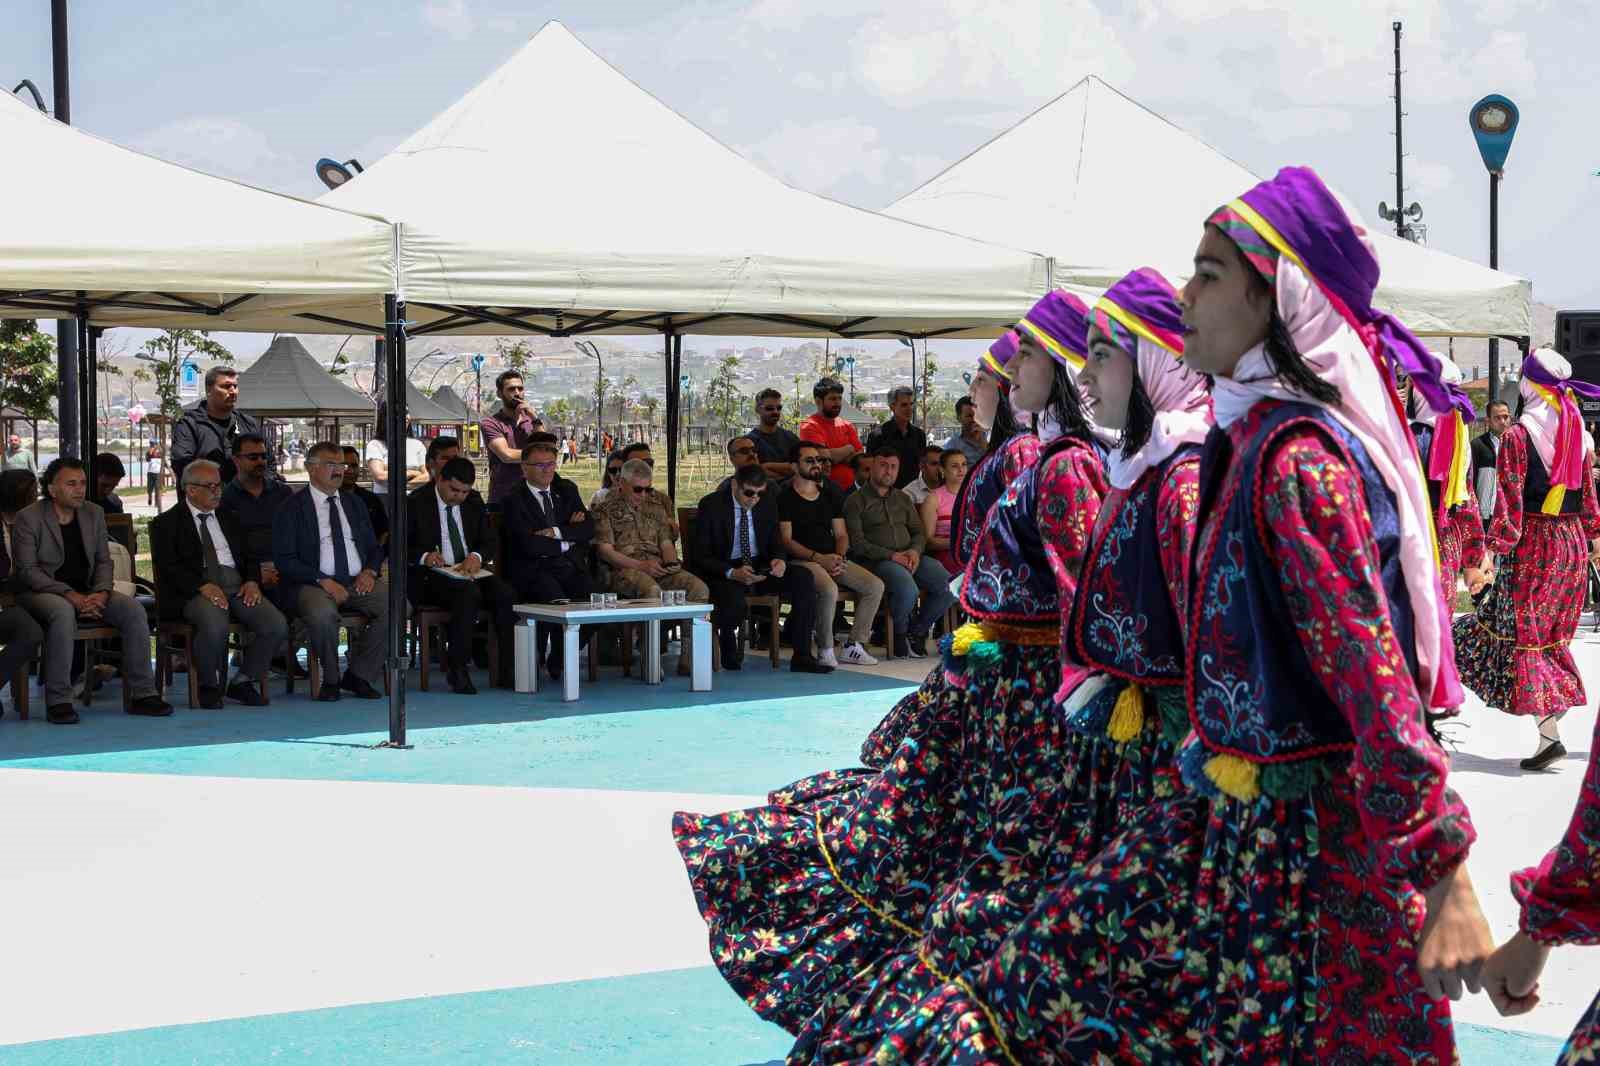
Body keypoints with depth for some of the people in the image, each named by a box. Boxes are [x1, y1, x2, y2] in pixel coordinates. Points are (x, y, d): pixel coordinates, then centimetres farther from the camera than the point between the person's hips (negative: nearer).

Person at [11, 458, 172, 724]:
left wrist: (101, 592, -12)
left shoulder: (94, 514, 10)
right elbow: (27, 570, -13)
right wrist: (70, 596, -24)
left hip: (85, 592, 5)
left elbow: (103, 561, 10)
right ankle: (58, 701, -35)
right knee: (63, 612, -40)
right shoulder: (28, 518, -7)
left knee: (133, 609, -19)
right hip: (40, 593, -5)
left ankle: (142, 694, -17)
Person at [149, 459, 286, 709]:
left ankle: (244, 682, -1)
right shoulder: (166, 523, 7)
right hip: (194, 590, -5)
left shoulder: (228, 520, 26)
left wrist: (252, 581, -2)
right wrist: (203, 586, -20)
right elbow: (168, 567, -5)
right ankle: (209, 687, -11)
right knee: (215, 626, -37)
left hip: (237, 585, 5)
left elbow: (250, 557, 21)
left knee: (277, 625, -21)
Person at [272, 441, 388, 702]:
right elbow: (284, 559, -6)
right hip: (312, 583, -5)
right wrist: (322, 581, -18)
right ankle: (330, 680, -11)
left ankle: (358, 675, -7)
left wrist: (370, 571, -1)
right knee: (322, 613, -38)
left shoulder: (354, 506, 20)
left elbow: (374, 548, 23)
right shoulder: (292, 508, 2)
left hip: (358, 582, 5)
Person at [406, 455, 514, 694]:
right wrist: (424, 556, -21)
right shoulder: (415, 503, -1)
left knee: (505, 594, -24)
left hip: (469, 571, 5)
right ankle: (457, 670, -29)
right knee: (469, 593, -36)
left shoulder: (474, 501, 14)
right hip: (430, 576, -5)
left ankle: (508, 669, -20)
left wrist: (476, 556, -8)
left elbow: (487, 541, 15)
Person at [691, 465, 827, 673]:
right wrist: (732, 573, -27)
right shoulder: (711, 506, -8)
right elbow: (701, 556, -11)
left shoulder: (766, 506, 7)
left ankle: (802, 656, -18)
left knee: (803, 577, -20)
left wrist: (779, 561, -12)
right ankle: (728, 644, 2)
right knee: (735, 605, -38)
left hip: (760, 569, 5)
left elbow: (776, 545, 14)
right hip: (723, 573, -5)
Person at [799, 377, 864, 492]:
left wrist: (836, 455, -12)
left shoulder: (847, 426, 10)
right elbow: (825, 456, -19)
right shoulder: (809, 426, -7)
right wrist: (848, 449, -2)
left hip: (849, 490, 5)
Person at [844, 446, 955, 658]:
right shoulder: (856, 501, 4)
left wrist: (915, 551, -4)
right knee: (907, 590, -36)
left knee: (950, 587, -18)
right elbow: (857, 542, -6)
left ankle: (917, 630, 4)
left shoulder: (903, 499, 24)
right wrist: (890, 555, -15)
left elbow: (919, 532, 20)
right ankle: (900, 633, -4)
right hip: (876, 560, -6)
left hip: (909, 557, 6)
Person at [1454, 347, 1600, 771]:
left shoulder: (1517, 436, -12)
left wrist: (1498, 547, -14)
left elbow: (1510, 498, -16)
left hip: (1532, 544, -6)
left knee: (1524, 631, -2)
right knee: (1553, 630, 18)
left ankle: (1548, 734, -9)